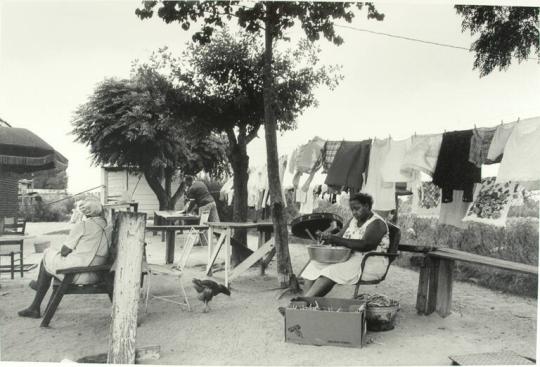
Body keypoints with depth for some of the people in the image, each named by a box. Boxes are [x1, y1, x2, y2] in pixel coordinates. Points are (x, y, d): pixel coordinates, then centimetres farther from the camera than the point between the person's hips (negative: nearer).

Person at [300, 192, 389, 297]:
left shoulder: (377, 223, -10)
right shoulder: (354, 220, 16)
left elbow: (365, 245, -24)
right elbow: (340, 236, 14)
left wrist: (336, 240, -29)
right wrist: (328, 237, -11)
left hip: (370, 264, -8)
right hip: (349, 257, 8)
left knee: (332, 271, -32)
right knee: (314, 265, -11)